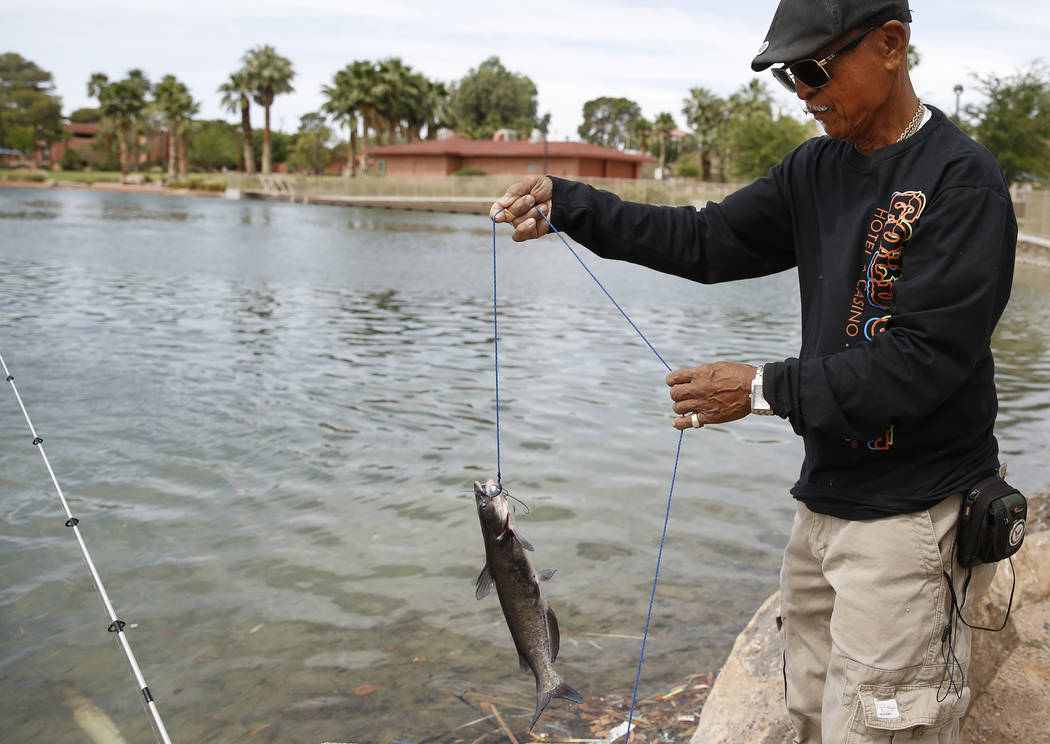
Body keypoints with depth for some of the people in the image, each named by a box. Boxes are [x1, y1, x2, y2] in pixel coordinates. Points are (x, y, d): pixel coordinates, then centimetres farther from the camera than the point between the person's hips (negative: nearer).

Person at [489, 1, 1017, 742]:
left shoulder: (963, 181, -15)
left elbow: (923, 360, -21)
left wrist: (765, 389, -19)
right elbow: (706, 243, 6)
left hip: (908, 519, -7)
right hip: (824, 499, 7)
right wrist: (563, 202, -3)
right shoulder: (817, 170, 9)